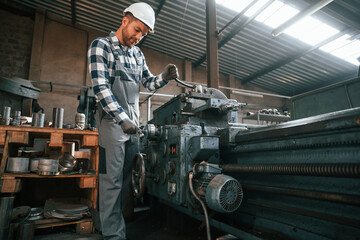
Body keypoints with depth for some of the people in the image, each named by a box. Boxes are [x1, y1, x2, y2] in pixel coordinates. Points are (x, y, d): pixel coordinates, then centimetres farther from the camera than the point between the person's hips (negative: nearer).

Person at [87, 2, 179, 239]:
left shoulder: (137, 54, 14)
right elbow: (100, 87, -14)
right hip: (112, 121, -6)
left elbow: (149, 83, 18)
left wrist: (164, 77, -4)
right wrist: (122, 118, -21)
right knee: (112, 179, -3)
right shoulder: (101, 45, -4)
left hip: (133, 123, 7)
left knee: (126, 177, 10)